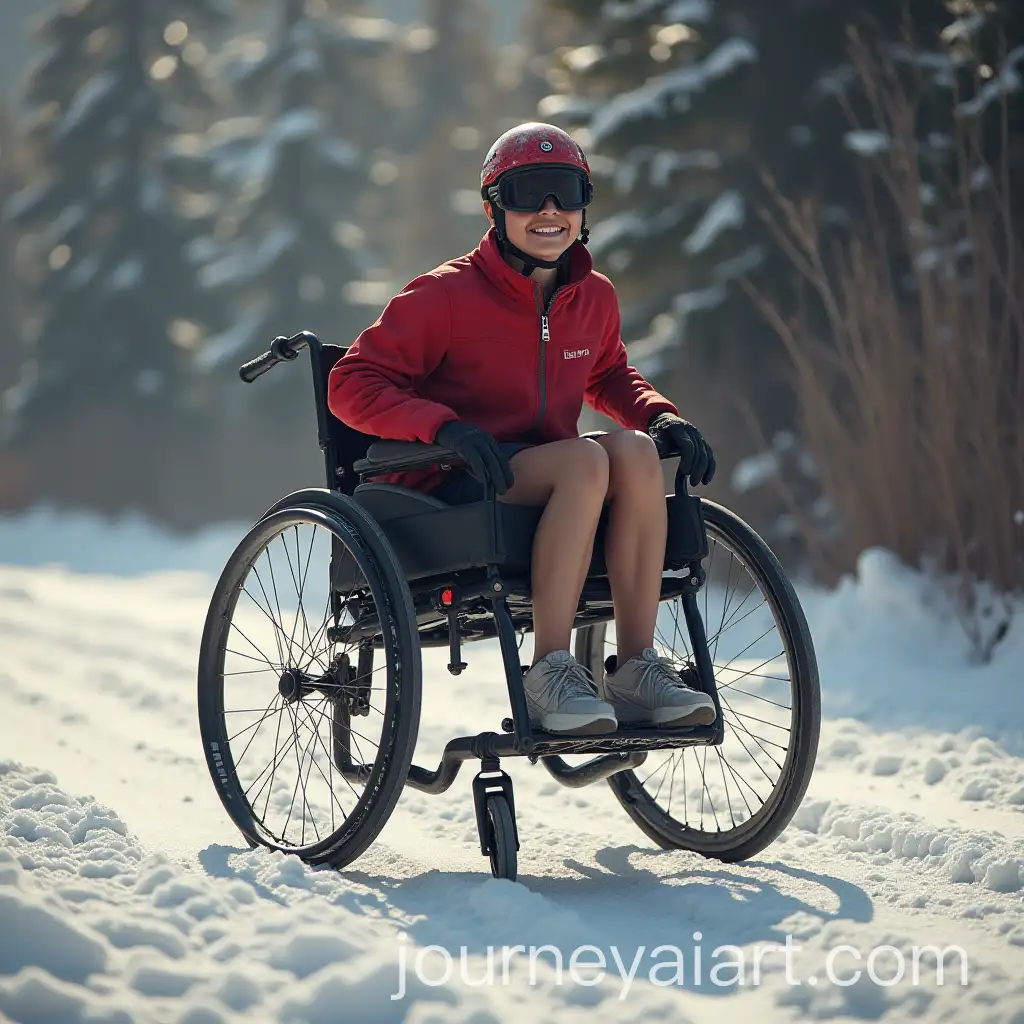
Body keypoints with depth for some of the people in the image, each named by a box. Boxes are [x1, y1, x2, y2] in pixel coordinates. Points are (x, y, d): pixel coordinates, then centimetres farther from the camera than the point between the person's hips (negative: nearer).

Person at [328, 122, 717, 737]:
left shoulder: (594, 297, 9)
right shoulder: (448, 295, -8)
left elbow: (608, 376, 30)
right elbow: (353, 386, -10)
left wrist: (661, 415, 7)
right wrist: (444, 425, -26)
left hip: (545, 487, 5)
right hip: (445, 491, -5)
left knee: (634, 449, -26)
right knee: (585, 460, -32)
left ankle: (637, 669, -26)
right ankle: (550, 675, -32)